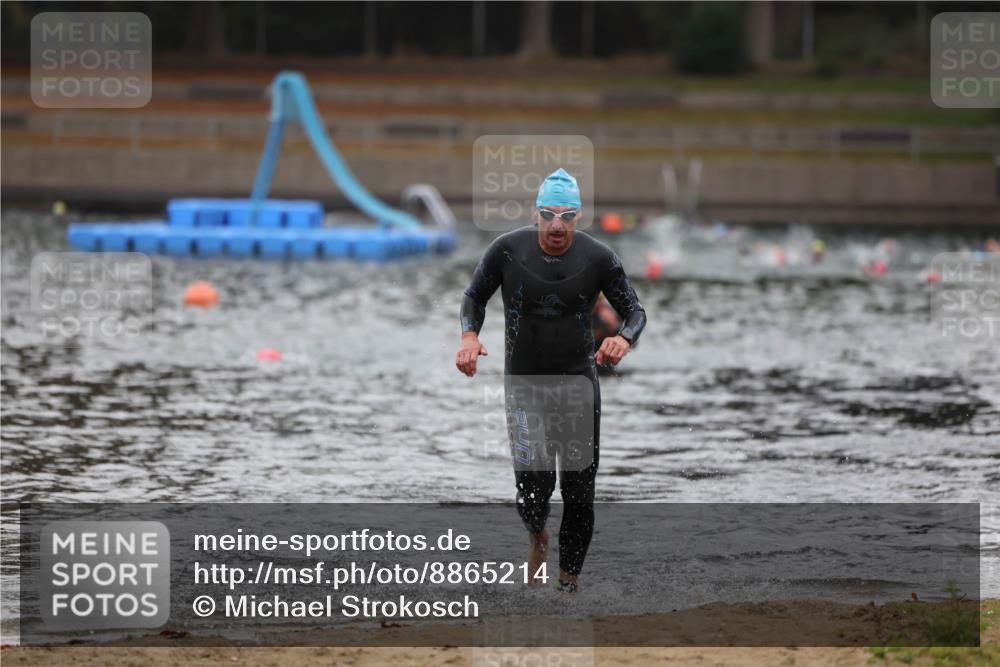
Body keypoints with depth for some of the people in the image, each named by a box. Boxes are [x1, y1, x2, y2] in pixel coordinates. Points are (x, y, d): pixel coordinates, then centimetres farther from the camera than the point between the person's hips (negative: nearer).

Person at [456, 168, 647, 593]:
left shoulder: (597, 258, -8)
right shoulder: (508, 250, -9)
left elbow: (634, 311, 0)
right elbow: (475, 296, 6)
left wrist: (624, 338, -24)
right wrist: (469, 335, -15)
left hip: (579, 380, 1)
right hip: (524, 381, -1)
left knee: (579, 490, 0)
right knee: (533, 486, -10)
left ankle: (569, 581, 15)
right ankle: (537, 538, 25)